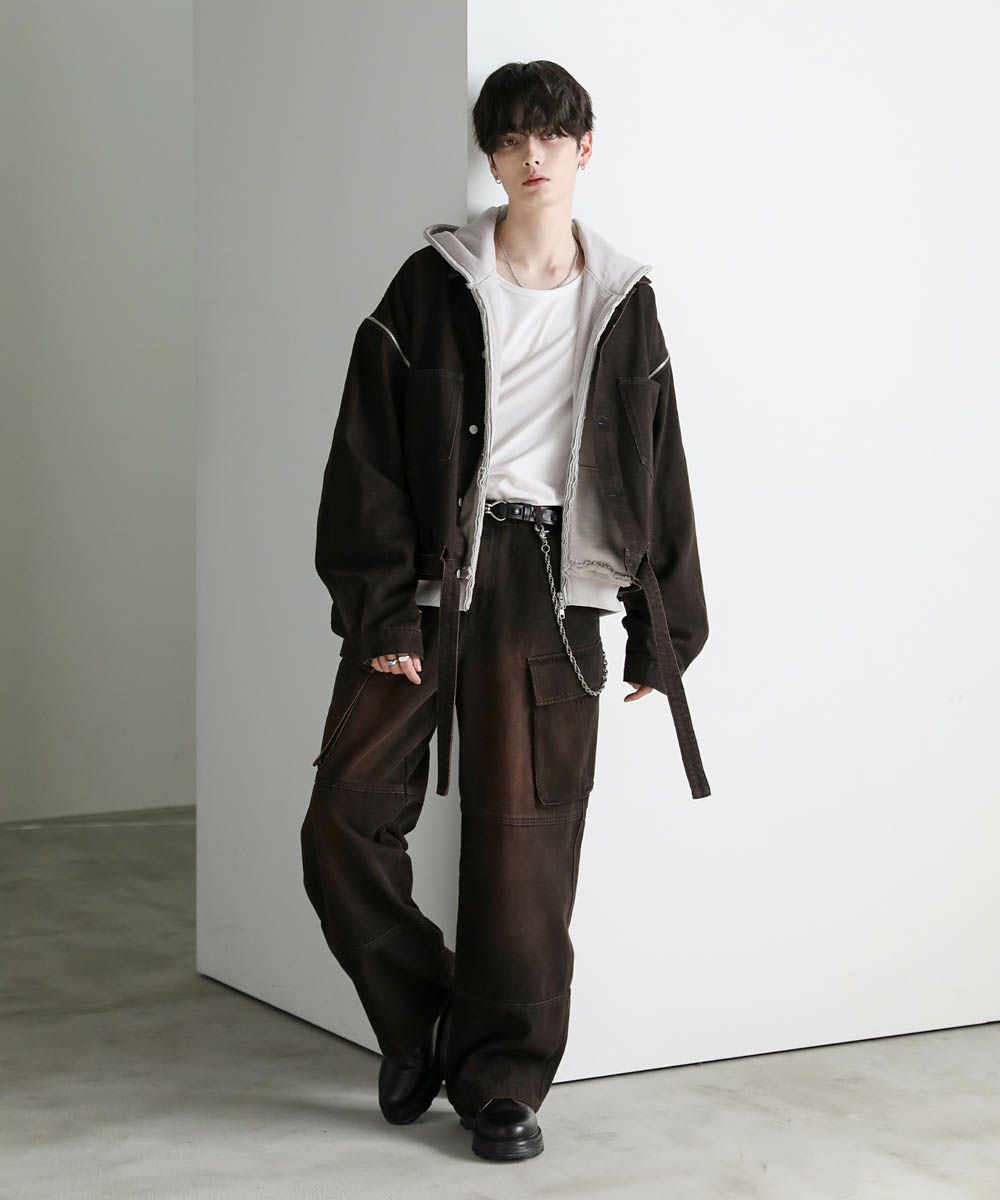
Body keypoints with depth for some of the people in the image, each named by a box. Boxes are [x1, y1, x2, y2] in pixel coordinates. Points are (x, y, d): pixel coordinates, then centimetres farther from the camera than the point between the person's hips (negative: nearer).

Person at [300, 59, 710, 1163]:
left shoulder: (621, 302, 9)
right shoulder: (433, 284, 2)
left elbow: (656, 471, 13)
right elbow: (370, 457, -1)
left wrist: (663, 635, 10)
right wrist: (379, 611, -9)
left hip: (548, 587, 1)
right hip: (428, 573, 0)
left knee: (523, 842, 0)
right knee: (345, 821, -6)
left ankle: (501, 1082, 14)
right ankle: (417, 1022, 18)